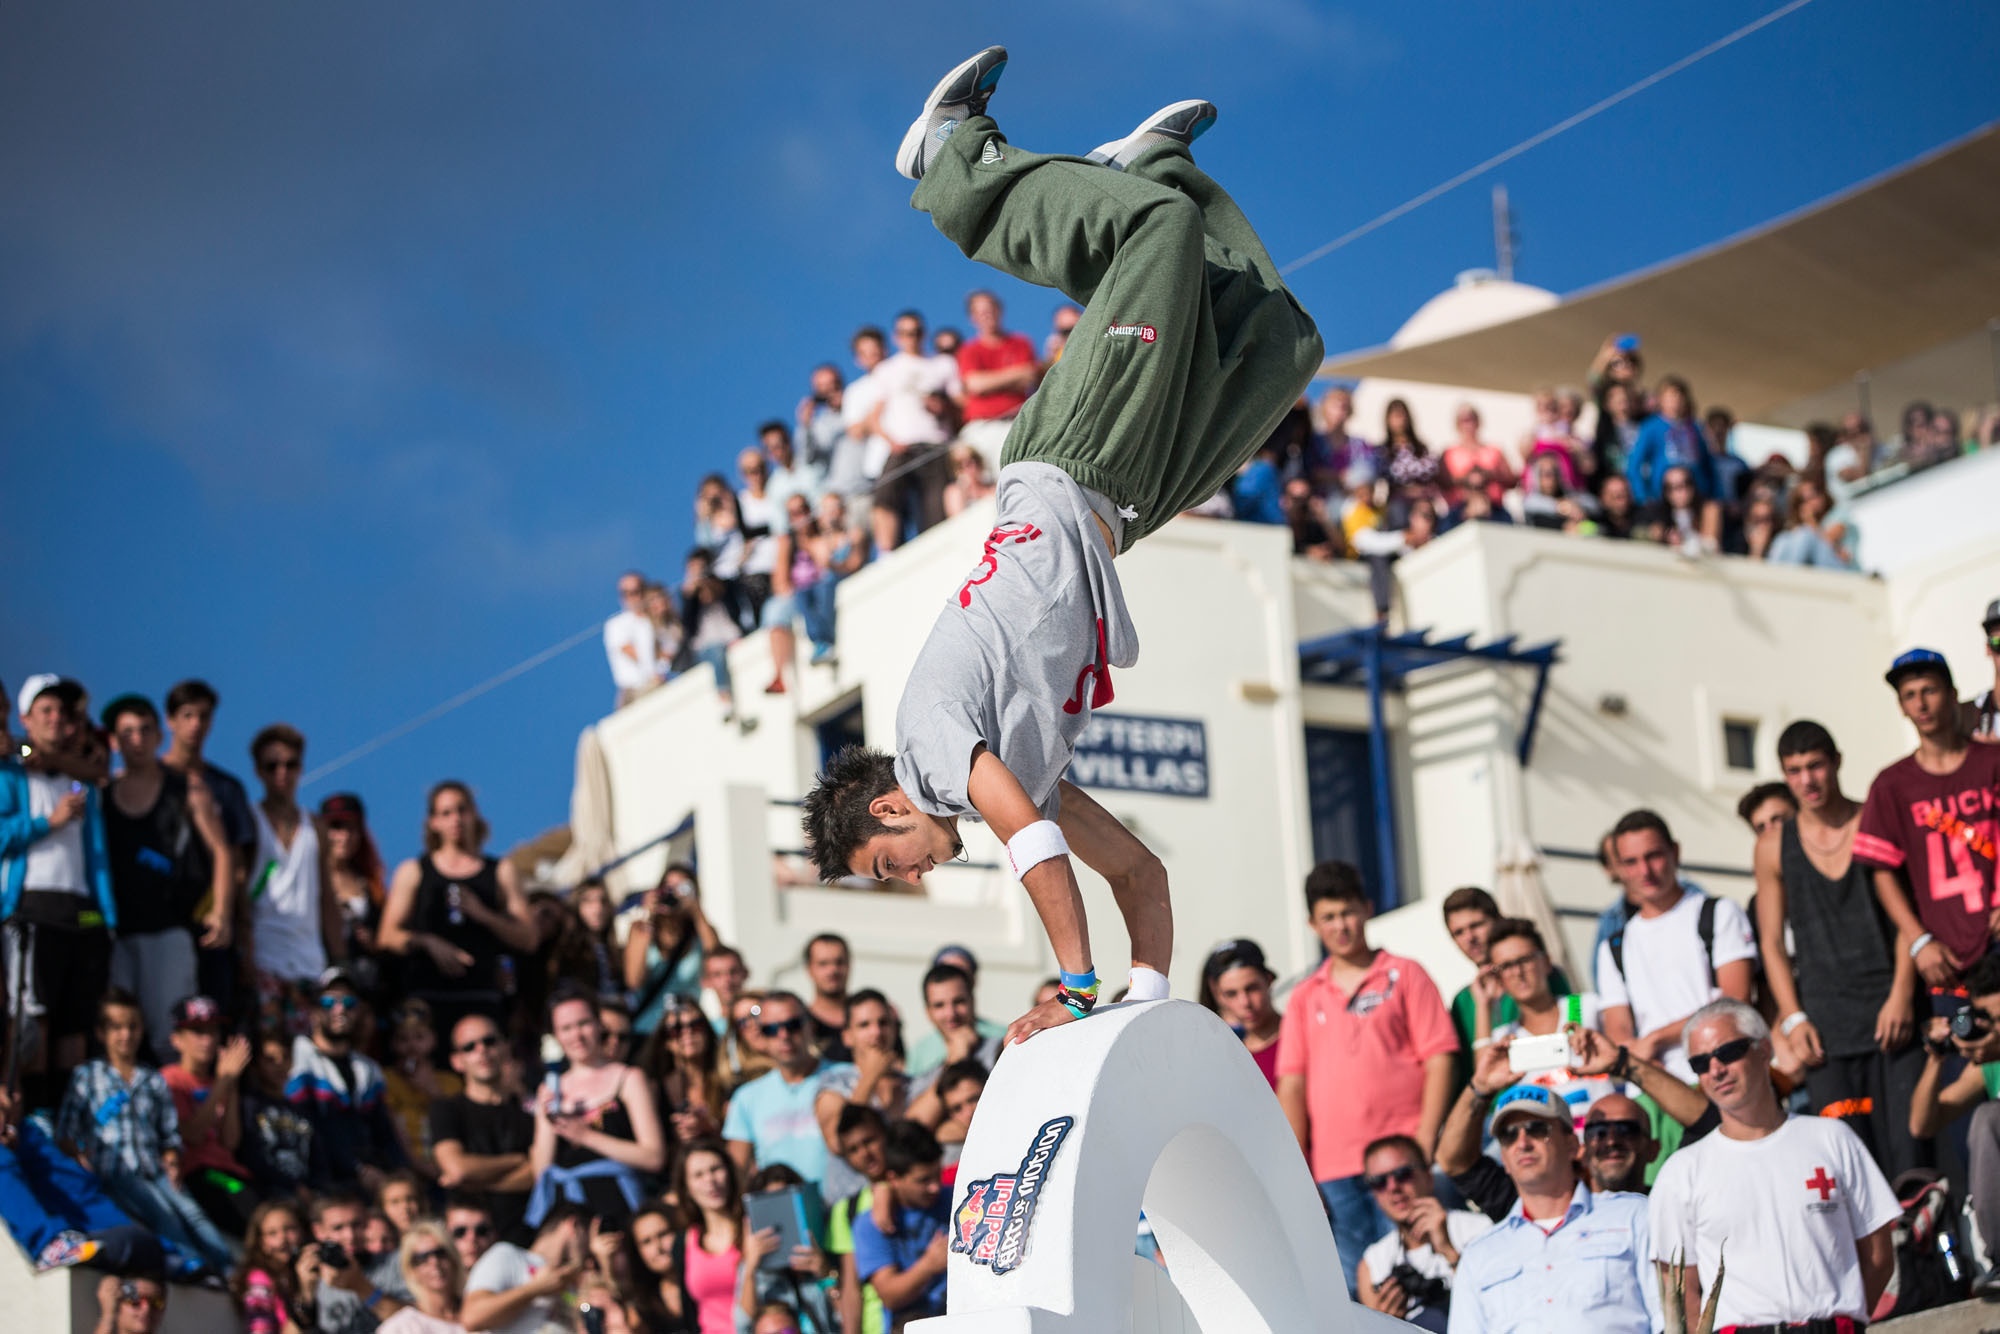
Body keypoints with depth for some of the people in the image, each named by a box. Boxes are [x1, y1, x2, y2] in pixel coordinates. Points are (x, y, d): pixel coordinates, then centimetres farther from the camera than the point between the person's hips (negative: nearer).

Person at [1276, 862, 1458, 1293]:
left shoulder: (1404, 975, 9)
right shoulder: (1304, 997, 17)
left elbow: (1439, 1059, 2)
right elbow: (1291, 1084, 12)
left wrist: (1425, 1145, -9)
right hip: (1333, 1171, 3)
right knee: (1354, 1289, 0)